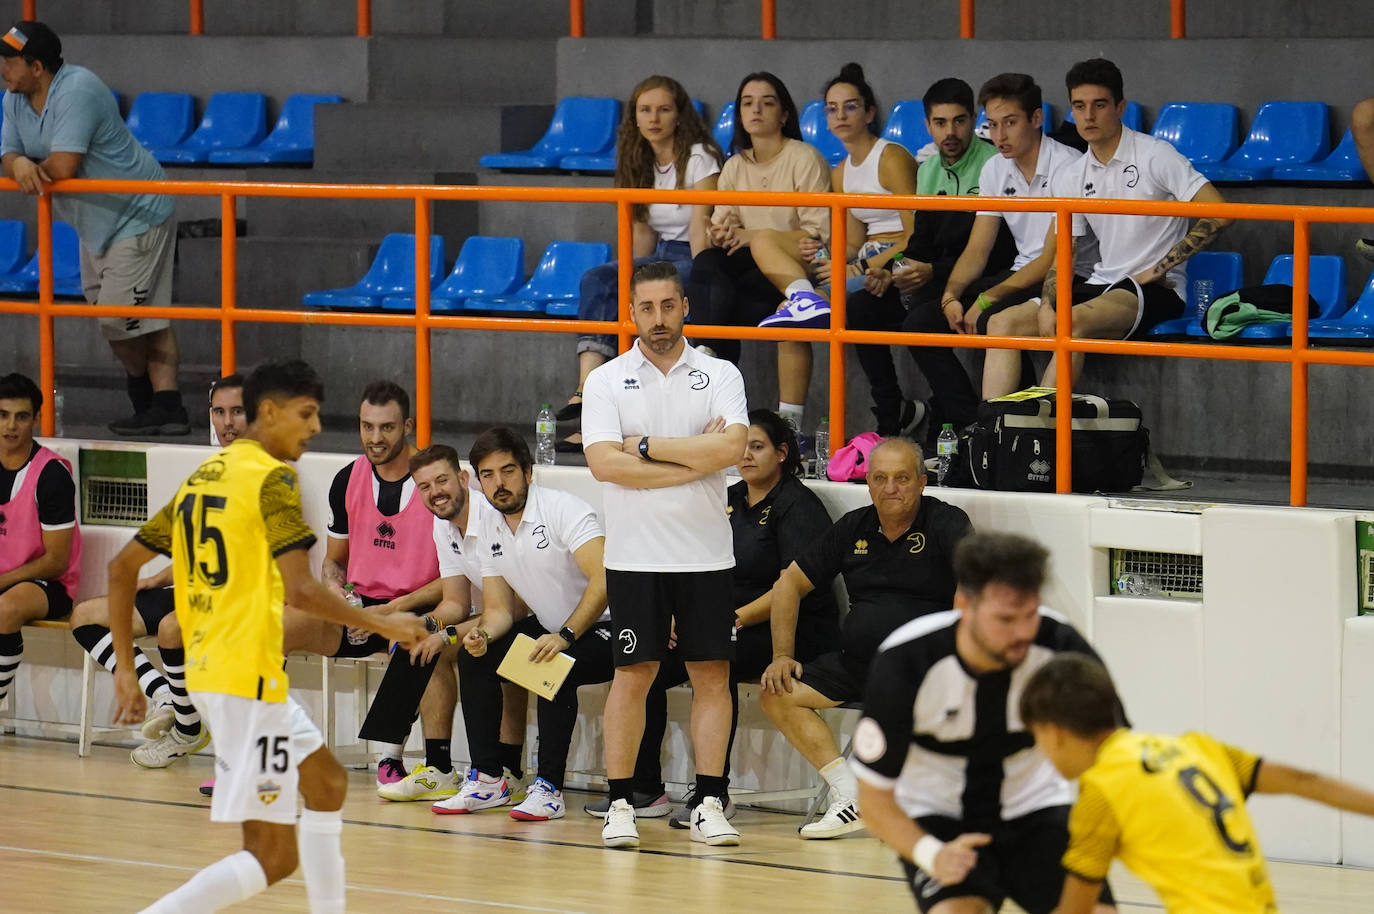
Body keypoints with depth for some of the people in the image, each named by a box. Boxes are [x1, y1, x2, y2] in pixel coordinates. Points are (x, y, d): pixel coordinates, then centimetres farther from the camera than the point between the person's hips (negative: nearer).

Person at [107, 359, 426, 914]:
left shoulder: (202, 477, 14)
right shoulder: (272, 478, -11)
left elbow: (122, 567, 16)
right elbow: (300, 589, -21)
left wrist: (125, 672, 17)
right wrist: (383, 625, -9)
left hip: (209, 667, 10)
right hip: (247, 675, -10)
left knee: (327, 783, 25)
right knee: (274, 856, -8)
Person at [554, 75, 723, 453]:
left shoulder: (698, 158, -7)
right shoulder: (641, 165, 14)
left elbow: (700, 228, -15)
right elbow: (643, 232, 15)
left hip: (693, 260, -7)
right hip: (661, 258, 7)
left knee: (622, 293, -31)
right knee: (597, 280, -23)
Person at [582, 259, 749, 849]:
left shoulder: (720, 376, 5)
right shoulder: (607, 381, 3)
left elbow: (730, 449, -11)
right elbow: (603, 463, -11)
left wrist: (648, 446, -9)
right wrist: (693, 460, -11)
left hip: (706, 555, 1)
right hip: (635, 555, -1)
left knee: (712, 675, 0)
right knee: (632, 676, -2)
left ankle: (709, 805, 4)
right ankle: (620, 805, 3)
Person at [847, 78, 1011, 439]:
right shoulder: (929, 172, 15)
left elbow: (995, 250, -18)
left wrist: (933, 272, -25)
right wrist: (891, 273, -4)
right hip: (938, 282, 8)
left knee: (920, 322, -32)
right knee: (860, 307, -7)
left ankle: (969, 422, -23)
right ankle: (893, 413, -2)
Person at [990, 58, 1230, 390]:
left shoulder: (1155, 156, -6)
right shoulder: (1069, 178, 12)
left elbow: (1218, 214, -13)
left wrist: (1158, 269, -13)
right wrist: (1046, 307, -10)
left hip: (1155, 290, -7)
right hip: (1101, 285, 7)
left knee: (1075, 320, -35)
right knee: (1006, 321, -12)